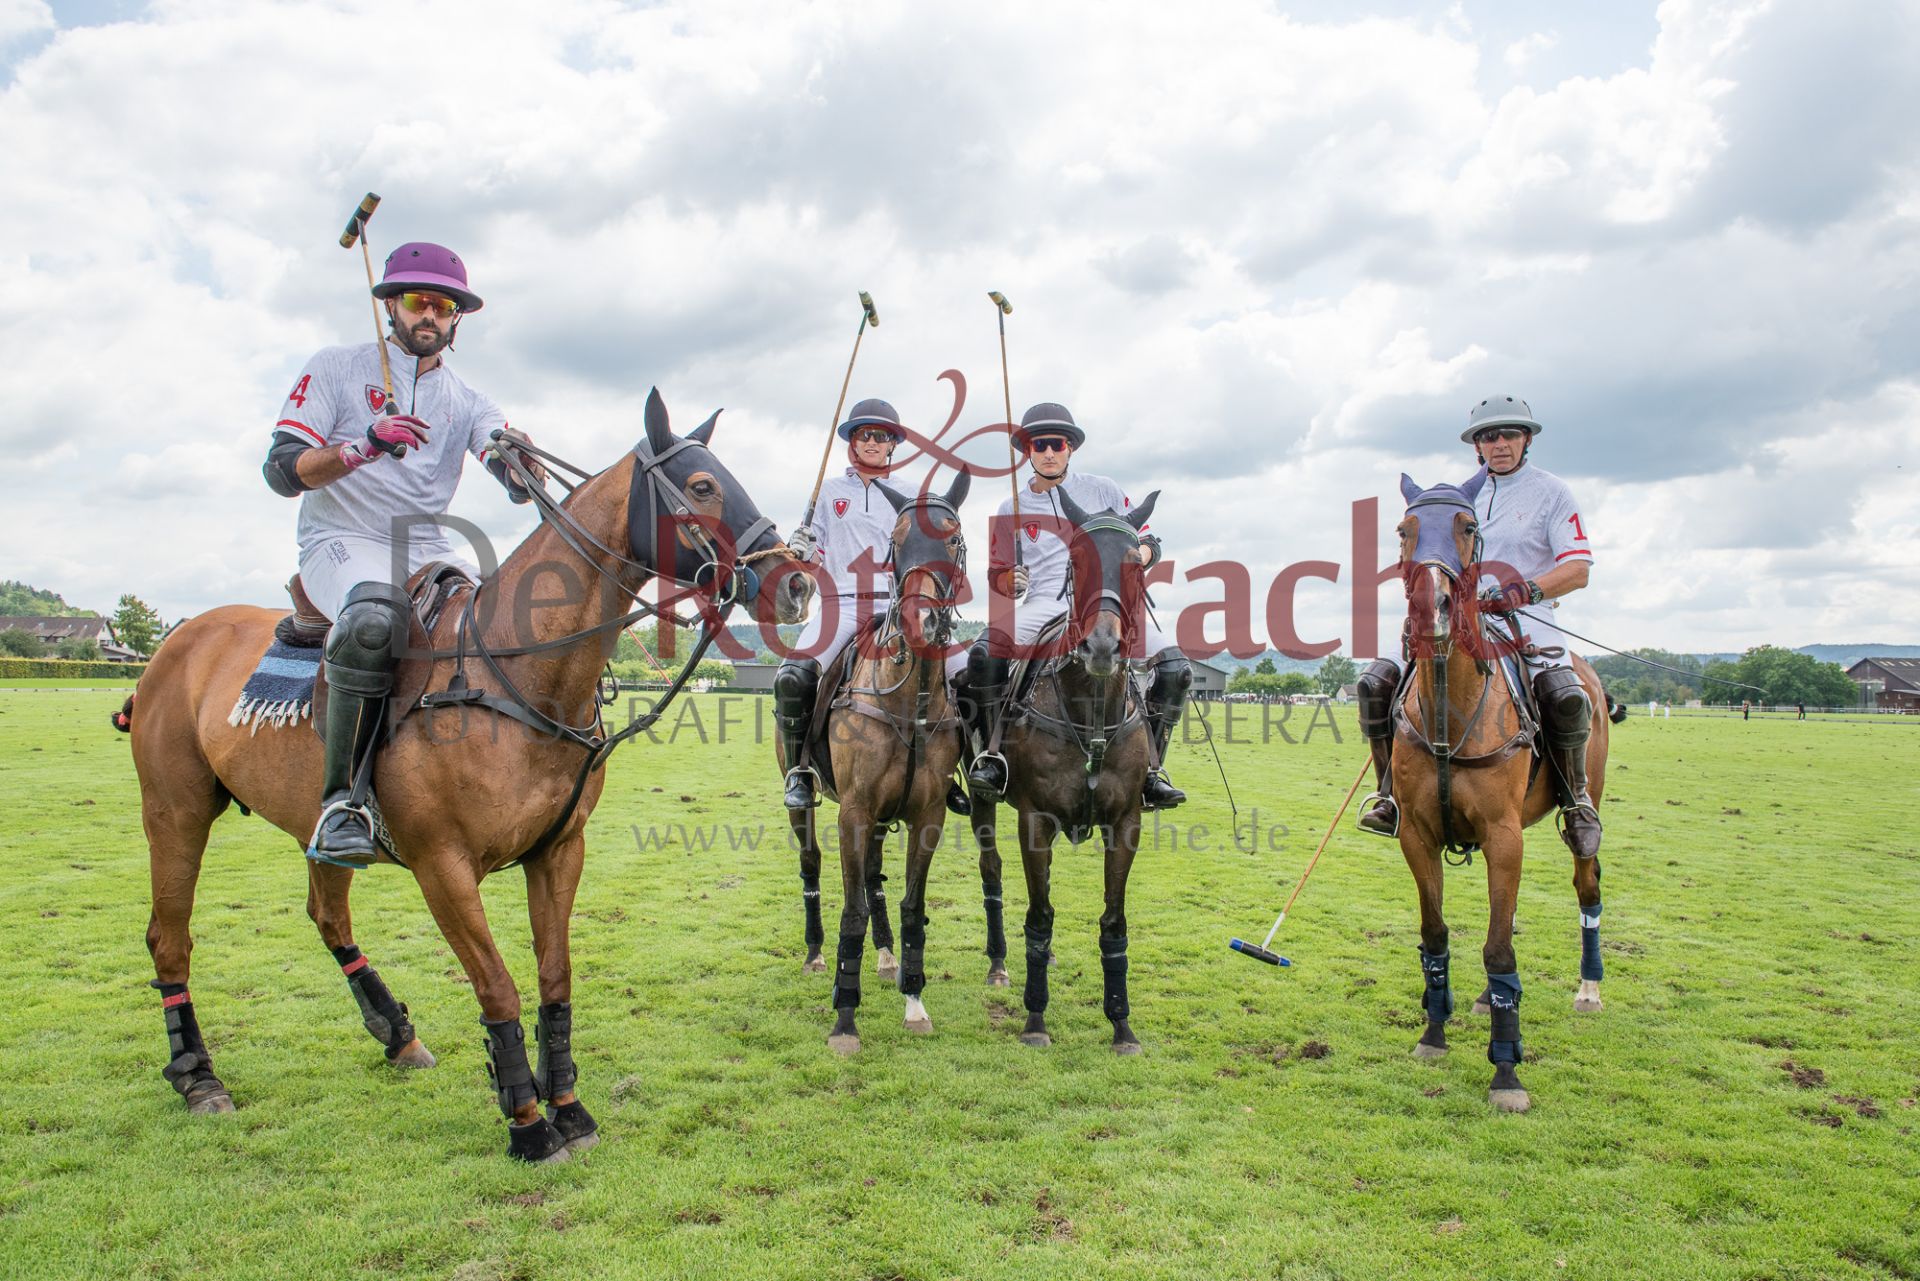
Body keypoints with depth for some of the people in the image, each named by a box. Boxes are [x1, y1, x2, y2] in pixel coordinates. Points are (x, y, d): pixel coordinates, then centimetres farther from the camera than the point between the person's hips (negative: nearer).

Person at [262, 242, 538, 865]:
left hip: (429, 552, 4)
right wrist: (366, 444, -21)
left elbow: (520, 481, -4)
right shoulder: (336, 369, 6)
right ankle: (340, 797, -31)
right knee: (373, 617, -38)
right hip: (342, 541, -4)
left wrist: (522, 462, -30)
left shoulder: (468, 402, 14)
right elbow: (281, 470, -4)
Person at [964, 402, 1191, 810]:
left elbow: (1148, 540, 17)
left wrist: (1139, 555, -8)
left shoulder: (1102, 490, 15)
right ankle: (989, 755, -13)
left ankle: (1151, 770, -9)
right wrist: (1011, 581, -4)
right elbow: (1002, 576, 21)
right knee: (983, 655, -30)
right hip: (1046, 604, 0)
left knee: (1175, 667, -23)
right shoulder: (1012, 509, 17)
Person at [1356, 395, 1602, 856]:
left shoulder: (1551, 492, 4)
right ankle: (1392, 792, -3)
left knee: (1565, 697, -33)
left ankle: (1575, 798, -5)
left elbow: (1578, 569, -5)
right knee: (1378, 681, -16)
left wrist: (1526, 589, -23)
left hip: (1526, 621, -4)